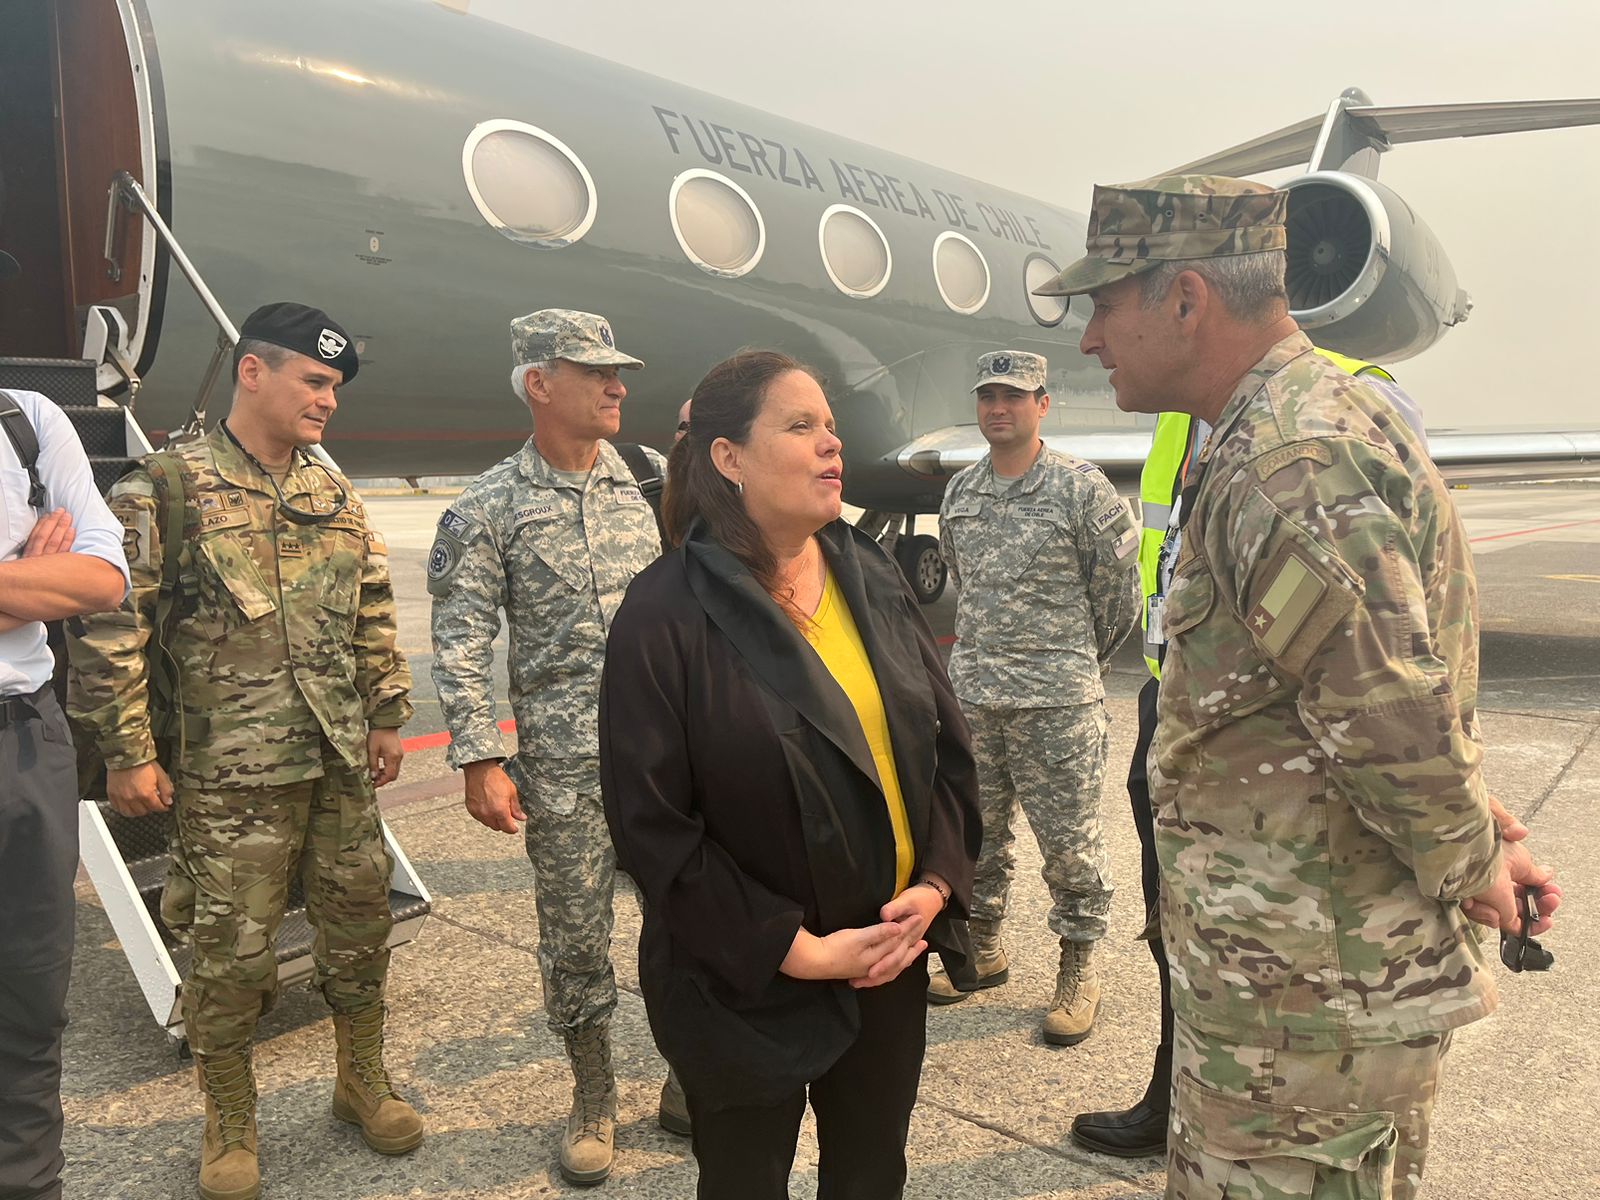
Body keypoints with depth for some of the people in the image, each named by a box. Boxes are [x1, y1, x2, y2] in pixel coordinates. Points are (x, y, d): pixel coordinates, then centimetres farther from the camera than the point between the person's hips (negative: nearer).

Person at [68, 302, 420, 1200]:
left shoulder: (338, 493, 9)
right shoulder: (169, 488, -8)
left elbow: (375, 615, 15)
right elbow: (108, 628, -9)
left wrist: (387, 718, 12)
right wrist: (128, 754, -9)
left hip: (343, 764, 5)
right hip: (231, 777, -5)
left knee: (360, 925, 13)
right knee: (234, 952, 4)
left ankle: (364, 1083, 34)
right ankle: (231, 1126, 27)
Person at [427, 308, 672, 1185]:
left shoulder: (654, 479, 8)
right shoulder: (489, 509, -4)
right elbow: (461, 645, -5)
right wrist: (481, 761, -10)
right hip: (564, 761, -3)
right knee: (575, 933, 9)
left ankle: (690, 1085, 30)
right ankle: (593, 1100, 30)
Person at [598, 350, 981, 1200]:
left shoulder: (872, 577, 2)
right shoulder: (666, 614, -16)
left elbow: (949, 747, 5)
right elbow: (652, 826, -17)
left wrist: (935, 885, -7)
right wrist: (794, 948, -17)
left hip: (892, 962, 5)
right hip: (745, 988, -5)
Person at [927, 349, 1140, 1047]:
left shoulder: (1082, 488, -7)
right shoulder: (959, 493, 10)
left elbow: (1119, 588, 0)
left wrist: (1078, 659, 9)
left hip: (1058, 701, -5)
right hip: (970, 694, 5)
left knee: (1070, 842, 4)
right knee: (975, 833, 14)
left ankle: (1079, 970, 20)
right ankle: (984, 949, 32)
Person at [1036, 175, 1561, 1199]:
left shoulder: (1287, 460, -23)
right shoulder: (1323, 416, 14)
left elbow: (1396, 719, -26)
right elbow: (1410, 693, 16)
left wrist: (1467, 869, -9)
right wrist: (1486, 839, 12)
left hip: (1306, 995, -10)